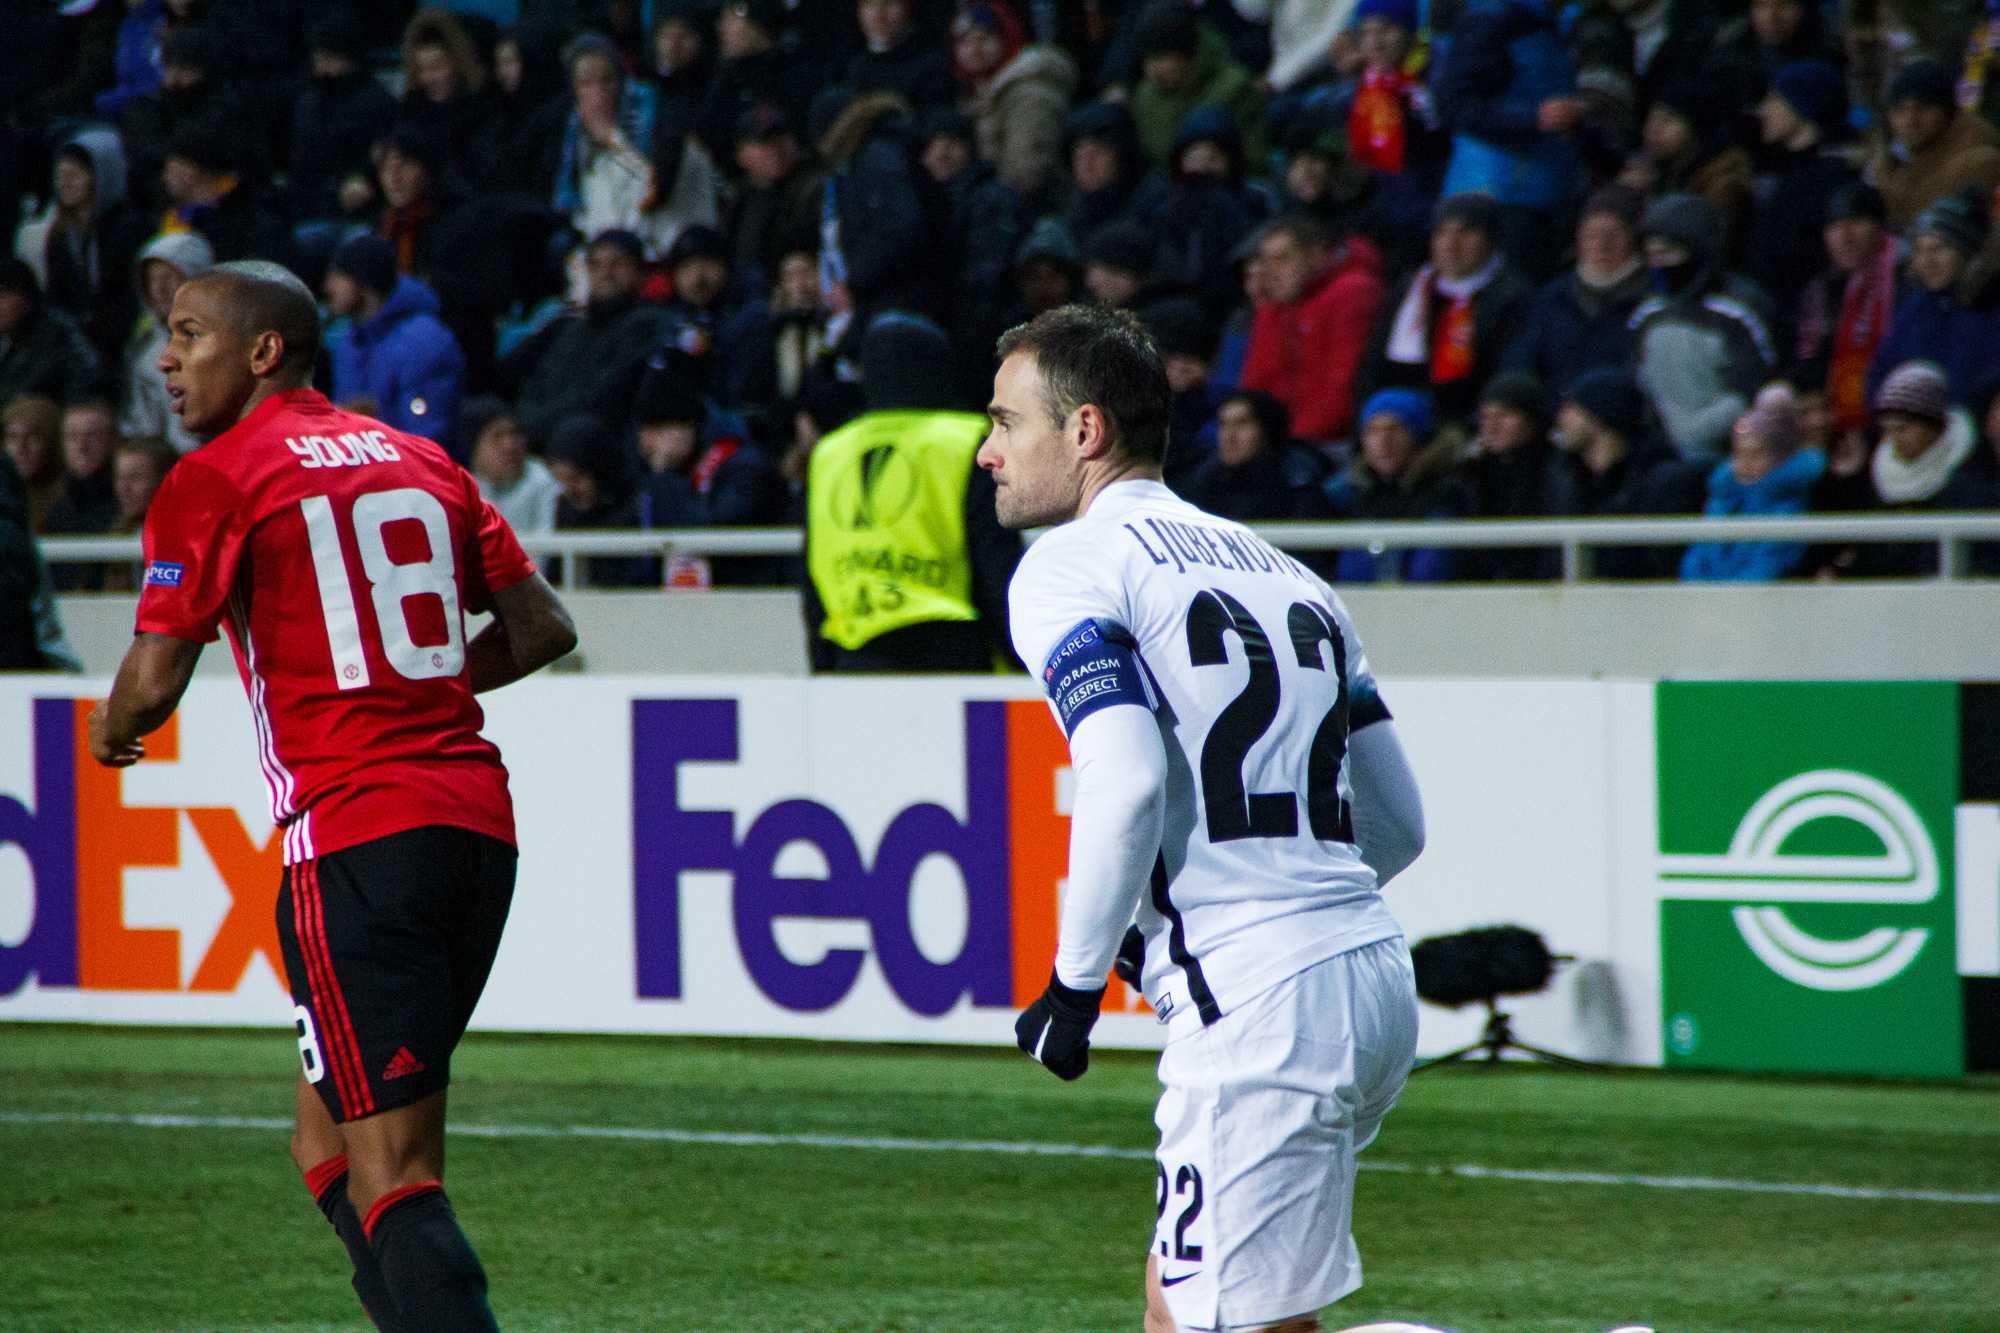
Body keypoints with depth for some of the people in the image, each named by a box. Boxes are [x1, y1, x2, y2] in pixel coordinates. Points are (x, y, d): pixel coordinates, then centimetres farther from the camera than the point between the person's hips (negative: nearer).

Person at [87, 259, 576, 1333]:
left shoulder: (215, 481, -2)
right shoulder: (420, 460, 17)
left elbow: (153, 686, -6)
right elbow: (541, 628, 19)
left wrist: (111, 732, 16)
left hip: (355, 836, -7)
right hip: (475, 813, 7)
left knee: (389, 1178, -10)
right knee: (329, 1145, 16)